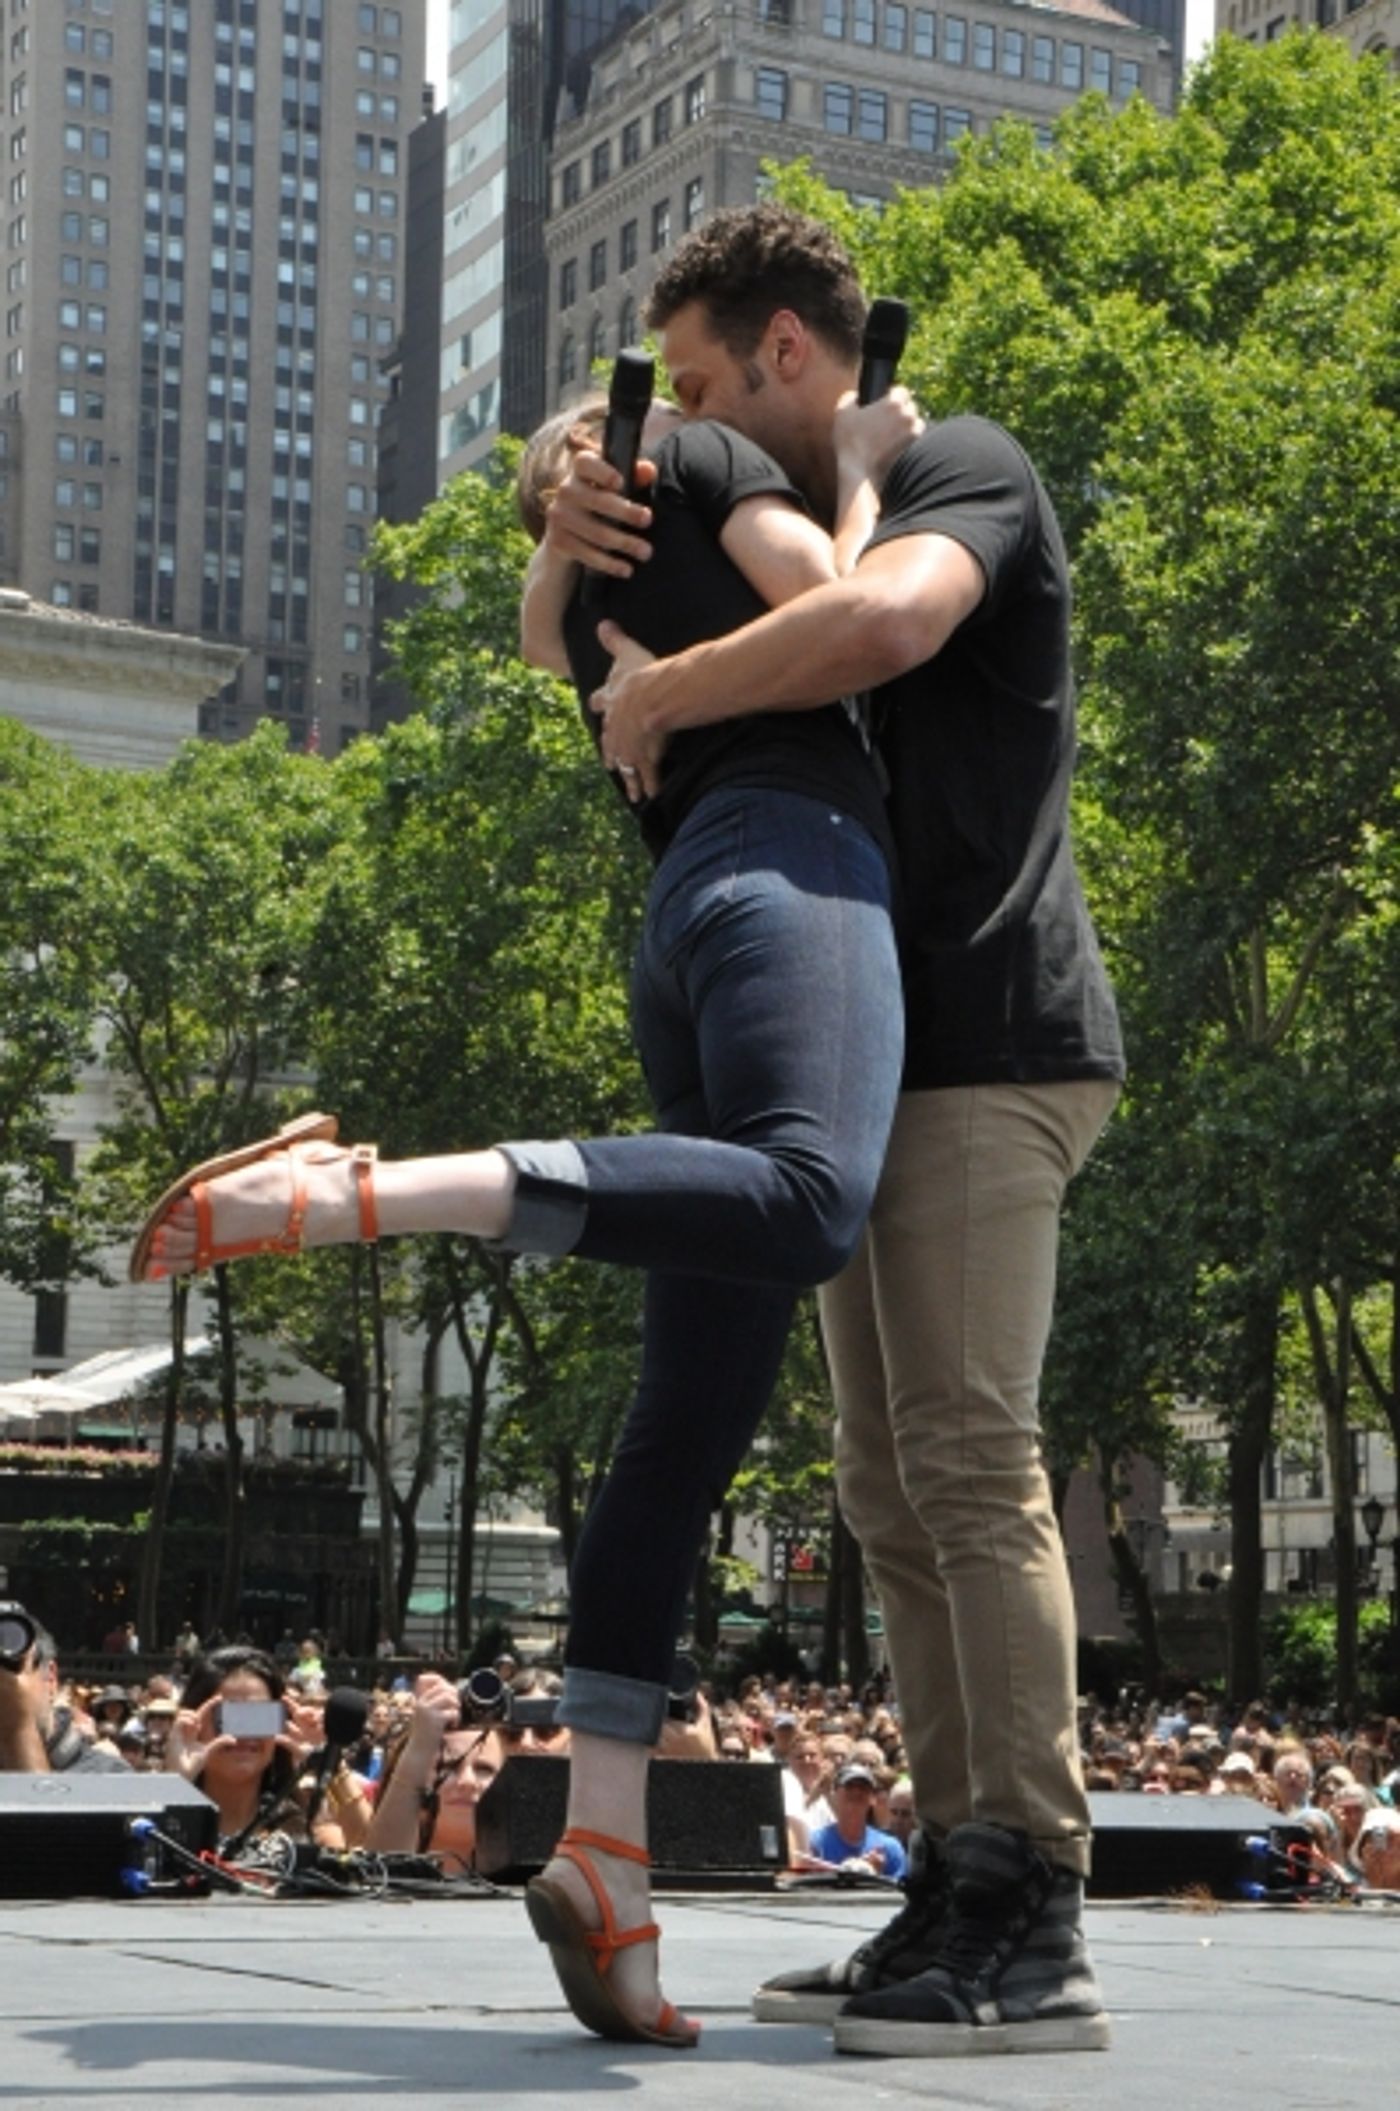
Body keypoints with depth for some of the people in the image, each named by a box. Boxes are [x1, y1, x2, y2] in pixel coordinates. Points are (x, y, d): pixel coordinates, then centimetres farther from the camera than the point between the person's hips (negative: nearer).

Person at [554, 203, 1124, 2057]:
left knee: (971, 1461, -16)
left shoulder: (964, 470, -3)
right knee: (894, 1488, 6)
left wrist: (658, 698, -14)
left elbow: (885, 622, -27)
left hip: (990, 1039, -9)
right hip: (886, 1057, 10)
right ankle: (961, 1903, 8)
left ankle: (1036, 1936, -16)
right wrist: (575, 528, -1)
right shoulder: (808, 530, 24)